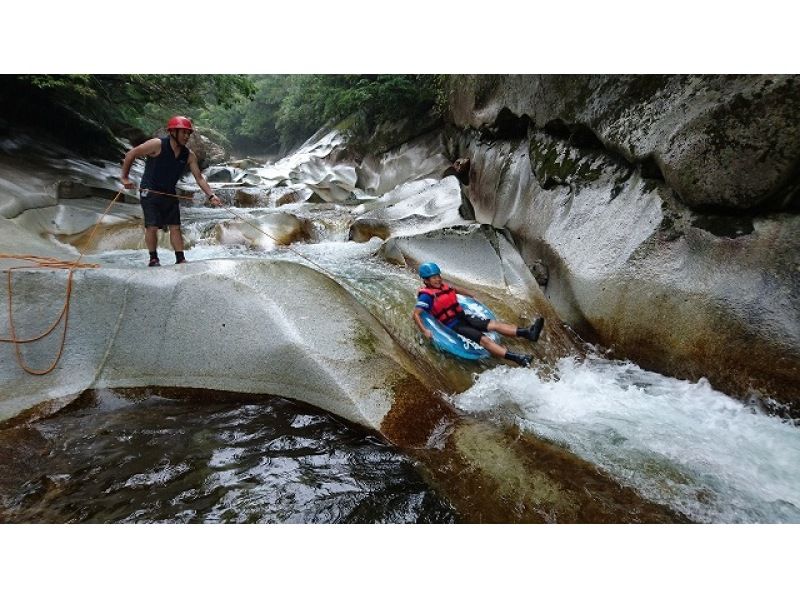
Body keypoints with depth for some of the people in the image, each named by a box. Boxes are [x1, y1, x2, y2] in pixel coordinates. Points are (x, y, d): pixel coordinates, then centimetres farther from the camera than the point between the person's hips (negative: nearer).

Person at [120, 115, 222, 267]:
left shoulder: (189, 155, -2)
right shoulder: (157, 145, -16)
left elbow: (199, 177, -2)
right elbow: (131, 155, -7)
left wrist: (211, 195, -14)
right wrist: (124, 177, -7)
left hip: (169, 194, 5)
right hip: (149, 192, -5)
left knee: (175, 227, 2)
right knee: (152, 226, -7)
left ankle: (180, 259, 5)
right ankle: (153, 259, 6)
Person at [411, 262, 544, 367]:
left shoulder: (443, 287, 12)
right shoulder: (427, 295, -13)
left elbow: (455, 290, 34)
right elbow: (415, 314, -21)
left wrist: (472, 296, 42)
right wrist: (424, 331, -33)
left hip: (463, 317, 8)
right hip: (452, 327, -8)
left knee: (494, 324, -10)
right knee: (483, 339, -23)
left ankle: (528, 333, -20)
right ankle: (517, 358, -33)